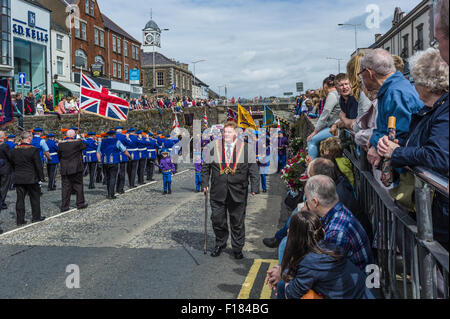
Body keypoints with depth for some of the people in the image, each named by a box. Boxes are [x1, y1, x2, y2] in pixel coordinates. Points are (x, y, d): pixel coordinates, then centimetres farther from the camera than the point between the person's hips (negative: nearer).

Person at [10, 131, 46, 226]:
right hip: (31, 178, -4)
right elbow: (38, 165, -11)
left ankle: (20, 220, 11)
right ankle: (36, 217, 18)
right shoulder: (33, 150, -13)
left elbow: (12, 165, 12)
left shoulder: (14, 150, 3)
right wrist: (41, 177, -3)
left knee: (20, 199, 8)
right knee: (35, 197, 10)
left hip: (18, 179, 5)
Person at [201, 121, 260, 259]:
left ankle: (238, 248, 24)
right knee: (217, 219, 7)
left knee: (237, 222, 8)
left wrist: (255, 188, -4)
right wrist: (205, 183, 4)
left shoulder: (246, 148, 0)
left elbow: (253, 169, 1)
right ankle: (220, 244, 30)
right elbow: (205, 166, 10)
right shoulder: (213, 146, 3)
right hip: (218, 192, 1)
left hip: (238, 192, -1)